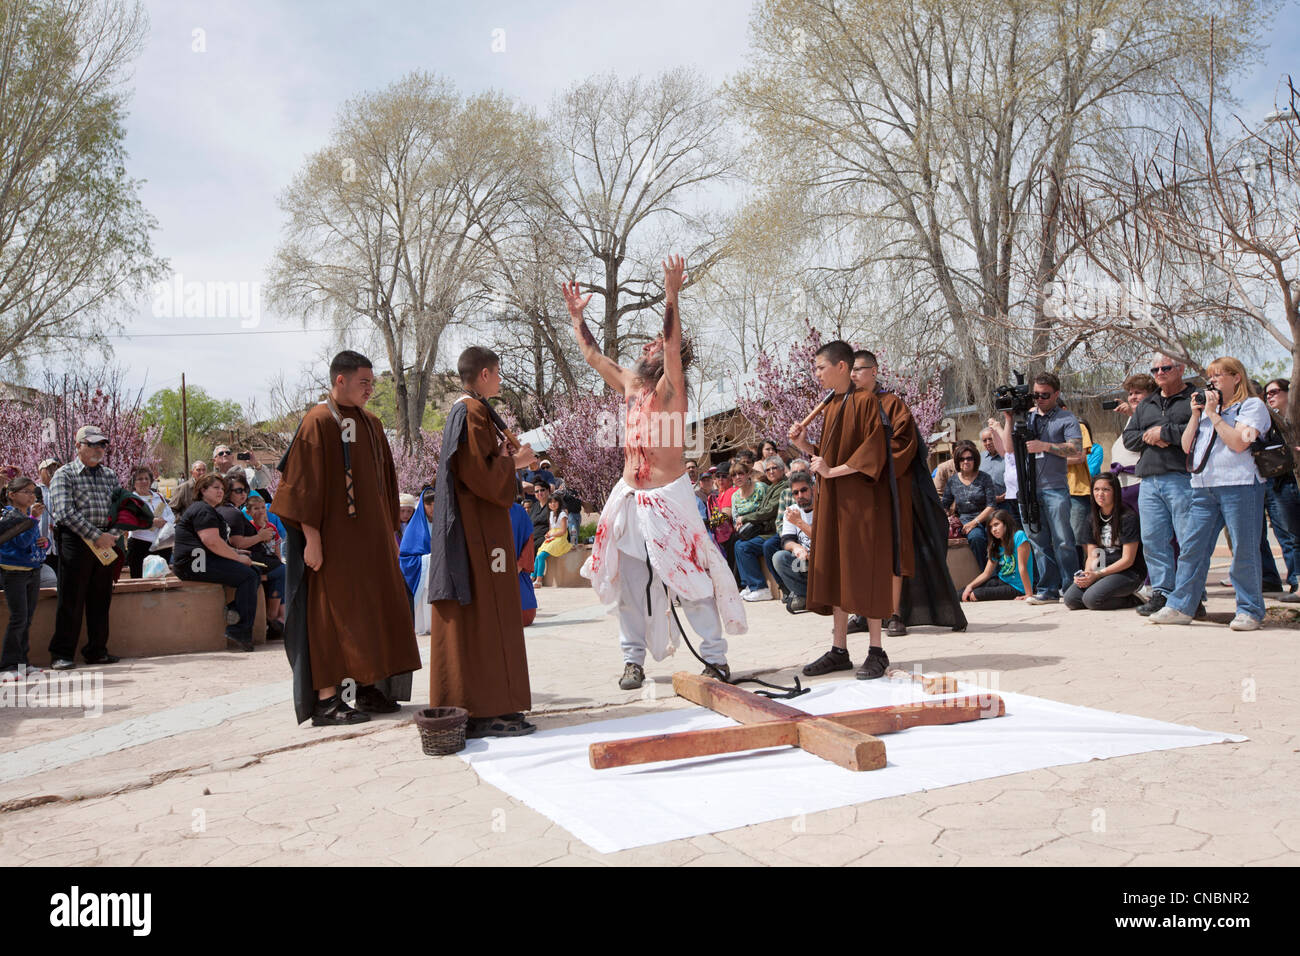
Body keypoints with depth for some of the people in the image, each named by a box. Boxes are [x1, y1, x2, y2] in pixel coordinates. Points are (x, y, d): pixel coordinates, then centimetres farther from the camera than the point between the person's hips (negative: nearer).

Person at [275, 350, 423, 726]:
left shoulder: (371, 423, 13)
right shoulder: (317, 422, -9)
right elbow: (304, 483, -14)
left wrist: (391, 530, 16)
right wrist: (311, 536, -19)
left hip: (371, 537, 8)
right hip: (334, 538, -8)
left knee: (374, 610, 10)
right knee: (333, 613, -4)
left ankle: (369, 689, 19)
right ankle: (326, 698, 1)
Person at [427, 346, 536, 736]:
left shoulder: (463, 411, 16)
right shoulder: (473, 414, -15)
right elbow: (480, 474, -22)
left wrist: (508, 458, 15)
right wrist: (514, 461, -8)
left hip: (474, 525, 11)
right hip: (479, 529, -11)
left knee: (475, 618, 11)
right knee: (482, 616, -8)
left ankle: (486, 706, 17)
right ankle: (484, 711, -5)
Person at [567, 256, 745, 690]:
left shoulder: (670, 388, -8)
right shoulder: (630, 384, 10)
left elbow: (673, 347, -25)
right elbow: (592, 355, 20)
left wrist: (671, 295, -31)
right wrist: (576, 315, 22)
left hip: (667, 497, -7)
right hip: (629, 497, 7)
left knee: (689, 578, -3)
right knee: (629, 580, 9)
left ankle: (715, 657, 7)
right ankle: (633, 659, 20)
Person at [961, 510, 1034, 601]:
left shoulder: (1018, 536, -15)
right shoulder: (996, 546, 8)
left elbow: (1022, 567, -20)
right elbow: (986, 573, 6)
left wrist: (1029, 595, -21)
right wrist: (970, 586, -10)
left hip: (1017, 588, -7)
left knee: (975, 595, -18)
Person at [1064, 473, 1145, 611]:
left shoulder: (1128, 517, -10)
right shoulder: (1092, 518, 11)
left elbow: (1128, 559, -13)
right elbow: (1092, 555, 10)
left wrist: (1098, 574, -19)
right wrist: (1087, 574, -11)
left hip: (1128, 573, -7)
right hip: (1102, 570, 7)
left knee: (1091, 599, -30)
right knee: (1070, 599, -17)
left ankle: (1130, 599, -4)